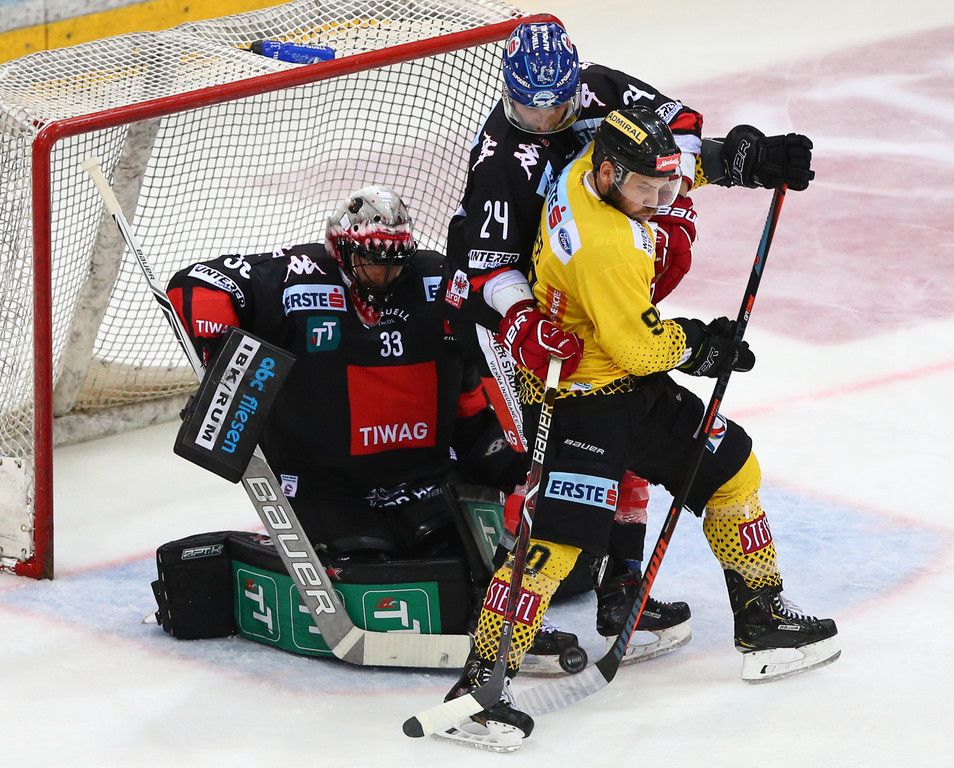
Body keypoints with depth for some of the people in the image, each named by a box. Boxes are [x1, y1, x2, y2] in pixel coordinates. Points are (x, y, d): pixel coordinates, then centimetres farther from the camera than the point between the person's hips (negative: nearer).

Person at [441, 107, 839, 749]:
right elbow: (640, 345, -25)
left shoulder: (591, 171, -4)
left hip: (629, 383, 11)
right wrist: (700, 344, -7)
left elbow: (670, 152, 18)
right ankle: (483, 679, -16)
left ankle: (762, 619, 27)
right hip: (578, 399, -11)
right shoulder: (605, 246, -30)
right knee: (559, 536, -19)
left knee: (732, 464, 17)